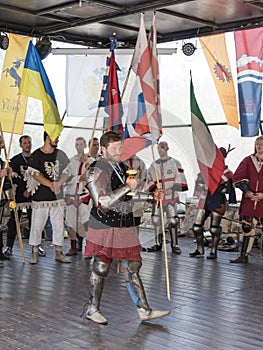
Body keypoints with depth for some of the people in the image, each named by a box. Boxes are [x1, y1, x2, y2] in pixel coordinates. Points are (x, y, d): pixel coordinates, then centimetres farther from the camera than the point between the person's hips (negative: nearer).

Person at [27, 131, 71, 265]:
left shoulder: (60, 155, 9)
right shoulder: (36, 156, -3)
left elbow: (67, 172, 7)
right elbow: (35, 174, -11)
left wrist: (58, 184, -11)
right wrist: (50, 185, -20)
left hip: (57, 197, 4)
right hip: (40, 197, -4)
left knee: (59, 225, 5)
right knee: (37, 226, 0)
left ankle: (58, 253, 16)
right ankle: (35, 254, 12)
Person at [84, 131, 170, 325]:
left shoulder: (122, 166, 12)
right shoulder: (97, 171, -14)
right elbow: (103, 203, -23)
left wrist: (151, 196, 14)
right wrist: (127, 187, -22)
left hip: (126, 226, 7)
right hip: (105, 227, -7)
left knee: (133, 267, 8)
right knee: (101, 268, 3)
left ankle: (144, 310, 14)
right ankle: (93, 309, 19)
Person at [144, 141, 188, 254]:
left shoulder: (175, 163, 2)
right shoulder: (154, 165, 12)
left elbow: (180, 180, -3)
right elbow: (149, 181, 16)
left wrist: (171, 189, -14)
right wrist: (155, 189, -2)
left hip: (171, 197, -4)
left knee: (172, 221, -7)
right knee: (156, 220, 4)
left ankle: (174, 245, 4)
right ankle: (158, 244, 17)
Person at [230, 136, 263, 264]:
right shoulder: (248, 161, 9)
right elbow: (237, 177, 7)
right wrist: (246, 191, -8)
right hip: (248, 200, 3)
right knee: (247, 227, 5)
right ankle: (244, 256, 13)